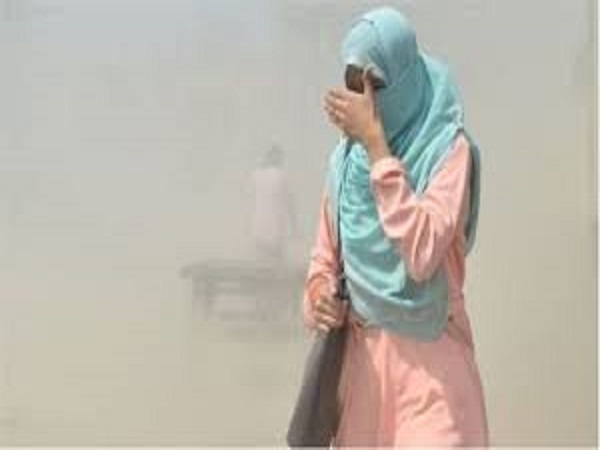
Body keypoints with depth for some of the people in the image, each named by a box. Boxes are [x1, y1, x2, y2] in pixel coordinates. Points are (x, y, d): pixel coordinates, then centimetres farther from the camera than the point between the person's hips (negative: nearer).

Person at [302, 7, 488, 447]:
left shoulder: (449, 148, -11)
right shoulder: (345, 157, 4)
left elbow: (422, 254, -26)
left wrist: (376, 144, -24)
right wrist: (318, 295, -9)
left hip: (428, 356, -5)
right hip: (360, 352, 5)